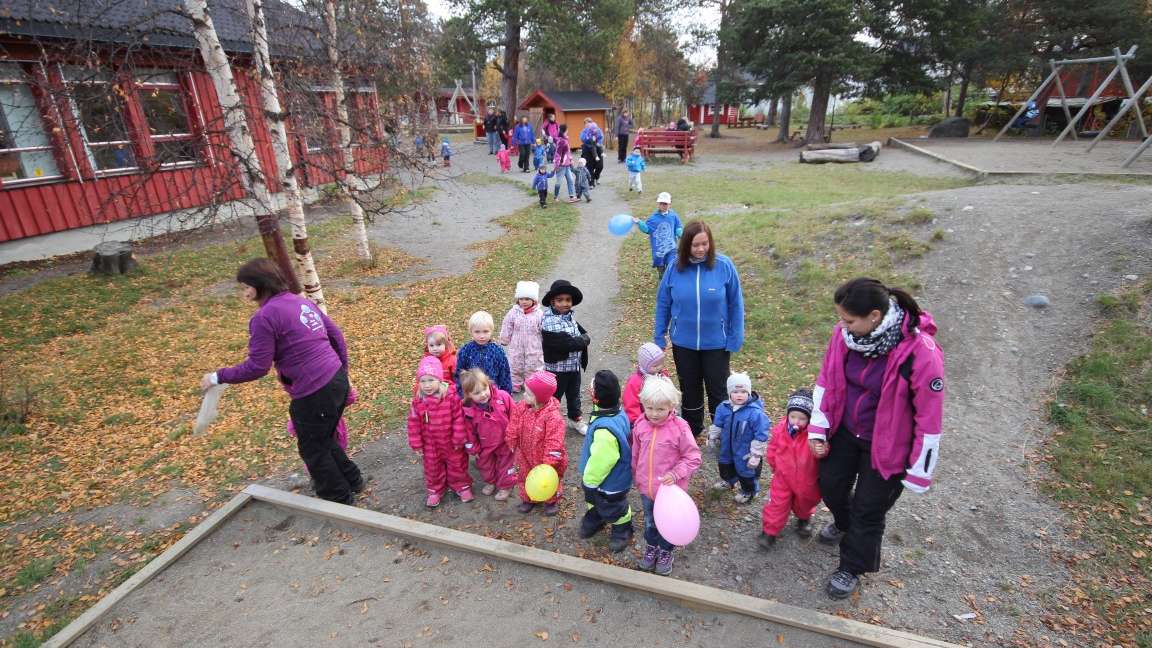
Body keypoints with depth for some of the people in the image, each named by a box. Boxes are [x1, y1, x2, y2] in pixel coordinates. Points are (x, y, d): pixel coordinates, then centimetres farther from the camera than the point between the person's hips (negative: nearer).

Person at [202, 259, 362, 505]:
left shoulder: (264, 317, -13)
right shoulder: (302, 302, 11)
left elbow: (257, 367, -14)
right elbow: (336, 335, 14)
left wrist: (218, 377, 0)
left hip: (314, 393, -8)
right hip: (338, 380, 8)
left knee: (313, 449, 15)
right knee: (324, 439, 28)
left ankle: (339, 498, 31)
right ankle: (352, 480, 42)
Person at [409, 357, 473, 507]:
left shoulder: (452, 397, -22)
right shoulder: (418, 402, -15)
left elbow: (459, 419, -16)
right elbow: (413, 424, -7)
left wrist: (459, 439, -13)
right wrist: (416, 444, -4)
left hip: (451, 442, -2)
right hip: (430, 444, 2)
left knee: (457, 465, 17)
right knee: (432, 468, 19)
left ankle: (463, 486, 38)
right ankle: (435, 490, 41)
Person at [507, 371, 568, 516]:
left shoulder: (553, 416, -33)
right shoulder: (521, 407, -16)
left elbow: (554, 443, -28)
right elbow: (513, 429, -2)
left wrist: (549, 462, -25)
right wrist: (512, 445, 4)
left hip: (545, 458, -5)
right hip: (526, 456, 5)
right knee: (525, 478, 24)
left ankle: (552, 501, 45)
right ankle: (528, 499, 49)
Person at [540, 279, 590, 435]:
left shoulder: (569, 315, 0)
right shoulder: (549, 323, -28)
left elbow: (580, 330, 12)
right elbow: (568, 343, -31)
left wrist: (583, 338, -9)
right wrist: (584, 340, -15)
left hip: (574, 365, 8)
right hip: (557, 368, -8)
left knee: (574, 394, 26)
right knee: (554, 396, 10)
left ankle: (575, 418, 47)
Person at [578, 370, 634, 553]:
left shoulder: (604, 431, -44)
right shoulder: (618, 413, -14)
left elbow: (600, 462, -33)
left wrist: (589, 482, -15)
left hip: (610, 483, -8)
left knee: (613, 509, 20)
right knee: (595, 501, 31)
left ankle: (622, 532, 46)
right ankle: (594, 521, 57)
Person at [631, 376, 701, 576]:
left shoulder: (680, 428, -24)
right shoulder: (640, 426, -11)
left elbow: (693, 457, -15)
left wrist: (676, 474, -25)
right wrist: (637, 477, 14)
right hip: (646, 488, 3)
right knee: (649, 521, 25)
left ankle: (666, 551, 46)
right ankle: (651, 546, 51)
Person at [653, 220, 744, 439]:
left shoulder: (724, 266, -15)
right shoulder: (675, 268, -11)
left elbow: (735, 305, -8)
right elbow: (663, 304, -1)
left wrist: (735, 339, -7)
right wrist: (658, 337, 1)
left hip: (716, 342, -2)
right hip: (683, 342, 2)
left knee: (717, 389, 13)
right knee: (689, 388, 20)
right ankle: (691, 431, 42)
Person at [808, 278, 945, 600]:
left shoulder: (921, 353, -31)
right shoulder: (845, 333, -17)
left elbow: (929, 416, -21)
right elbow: (826, 379, -1)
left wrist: (918, 472, -12)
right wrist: (818, 428, 0)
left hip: (886, 445, -5)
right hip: (844, 431, 5)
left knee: (869, 508, 11)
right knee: (830, 484, 21)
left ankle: (851, 569, 38)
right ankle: (844, 523, 56)